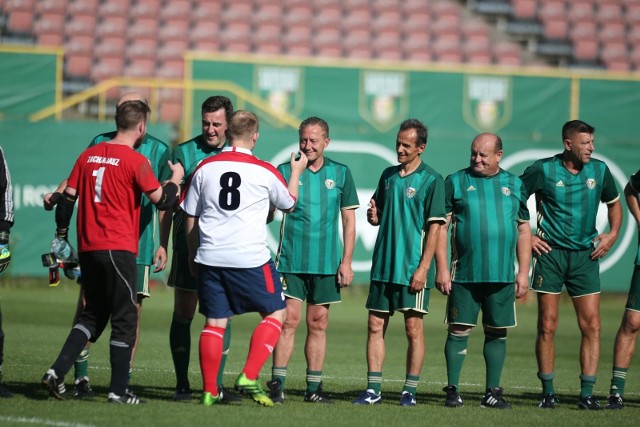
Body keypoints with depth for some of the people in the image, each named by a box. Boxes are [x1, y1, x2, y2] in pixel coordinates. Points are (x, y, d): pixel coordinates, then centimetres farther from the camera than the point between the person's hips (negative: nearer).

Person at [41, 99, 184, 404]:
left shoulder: (89, 155, 9)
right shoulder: (135, 161, -9)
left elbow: (67, 197, 10)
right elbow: (162, 201, -6)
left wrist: (61, 236, 18)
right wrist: (175, 180, 13)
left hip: (87, 248, 6)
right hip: (118, 248, -6)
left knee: (93, 314, 16)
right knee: (125, 318, 3)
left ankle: (57, 372, 3)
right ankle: (119, 390, 3)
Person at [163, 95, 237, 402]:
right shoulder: (185, 153, 1)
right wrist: (162, 244, -3)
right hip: (189, 247, -2)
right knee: (183, 315, -1)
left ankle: (216, 384, 10)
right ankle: (182, 384, 5)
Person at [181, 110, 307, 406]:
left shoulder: (205, 168, 4)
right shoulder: (265, 172, -3)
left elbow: (190, 218, 12)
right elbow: (288, 204, 16)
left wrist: (193, 255, 25)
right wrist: (296, 173, 33)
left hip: (210, 257, 3)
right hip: (251, 258, -3)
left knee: (214, 323, 9)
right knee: (275, 314, 10)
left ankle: (209, 391, 7)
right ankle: (249, 378, -3)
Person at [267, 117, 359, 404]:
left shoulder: (340, 174, 6)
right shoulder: (285, 171, 1)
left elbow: (349, 219, 8)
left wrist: (346, 261, 3)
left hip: (326, 262, 2)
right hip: (291, 260, -2)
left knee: (318, 324, 5)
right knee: (289, 320, -7)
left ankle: (313, 387, 10)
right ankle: (277, 384, -3)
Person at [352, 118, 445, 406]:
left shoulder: (431, 180, -6)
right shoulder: (389, 175, 12)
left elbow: (434, 227, -9)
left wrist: (423, 268, -15)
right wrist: (373, 216, -2)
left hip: (412, 268, -6)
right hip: (383, 264, 6)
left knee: (413, 328, -1)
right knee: (376, 325, 4)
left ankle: (410, 390, 5)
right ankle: (373, 390, 8)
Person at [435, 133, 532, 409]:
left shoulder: (514, 185, 10)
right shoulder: (456, 182, 3)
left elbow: (524, 230, 14)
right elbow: (441, 227, 1)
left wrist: (523, 272, 8)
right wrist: (442, 268, -6)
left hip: (502, 276, 2)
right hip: (464, 274, -2)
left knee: (497, 332, 6)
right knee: (459, 330, -2)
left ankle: (492, 392, 12)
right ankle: (452, 390, 5)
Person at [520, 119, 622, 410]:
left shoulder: (599, 170, 5)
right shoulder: (543, 170, -5)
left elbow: (614, 203, 22)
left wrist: (612, 234, 8)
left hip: (585, 255, 3)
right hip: (550, 253, -3)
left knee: (591, 325, -4)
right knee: (547, 326, -2)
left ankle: (587, 393, 0)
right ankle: (548, 392, 7)